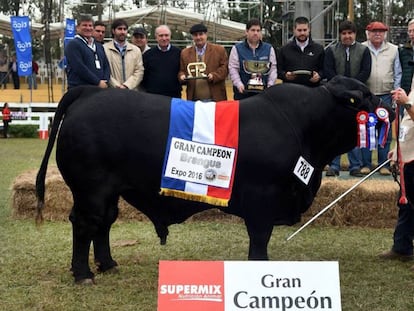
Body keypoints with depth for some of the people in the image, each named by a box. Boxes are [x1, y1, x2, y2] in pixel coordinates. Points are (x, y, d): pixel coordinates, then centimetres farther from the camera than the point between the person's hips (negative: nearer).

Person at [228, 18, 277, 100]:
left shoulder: (269, 49, 10)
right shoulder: (237, 49, 6)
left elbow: (273, 69, 8)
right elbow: (233, 69, 1)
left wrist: (270, 85, -5)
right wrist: (239, 84, -13)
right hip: (243, 92, -1)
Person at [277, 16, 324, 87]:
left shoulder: (319, 49, 13)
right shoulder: (284, 49, 13)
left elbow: (324, 69, 10)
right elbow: (279, 70, 11)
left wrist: (319, 75, -9)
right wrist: (285, 75, -8)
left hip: (312, 88, 0)